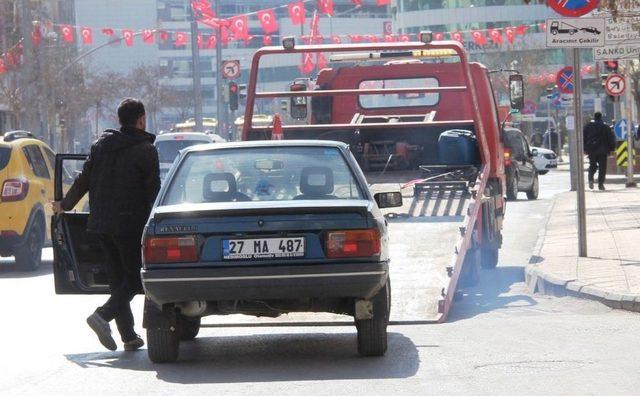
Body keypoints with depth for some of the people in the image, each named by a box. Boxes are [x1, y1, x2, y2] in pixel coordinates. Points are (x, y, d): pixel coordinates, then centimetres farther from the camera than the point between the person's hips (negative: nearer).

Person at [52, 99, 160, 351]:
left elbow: (84, 180, 13)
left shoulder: (101, 145, 9)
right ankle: (103, 315, -23)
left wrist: (64, 205, 26)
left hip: (102, 223, 6)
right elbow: (153, 190, -8)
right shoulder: (146, 150, -7)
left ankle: (129, 336, 10)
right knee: (134, 279, -1)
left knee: (118, 279, 12)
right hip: (130, 224, -6)